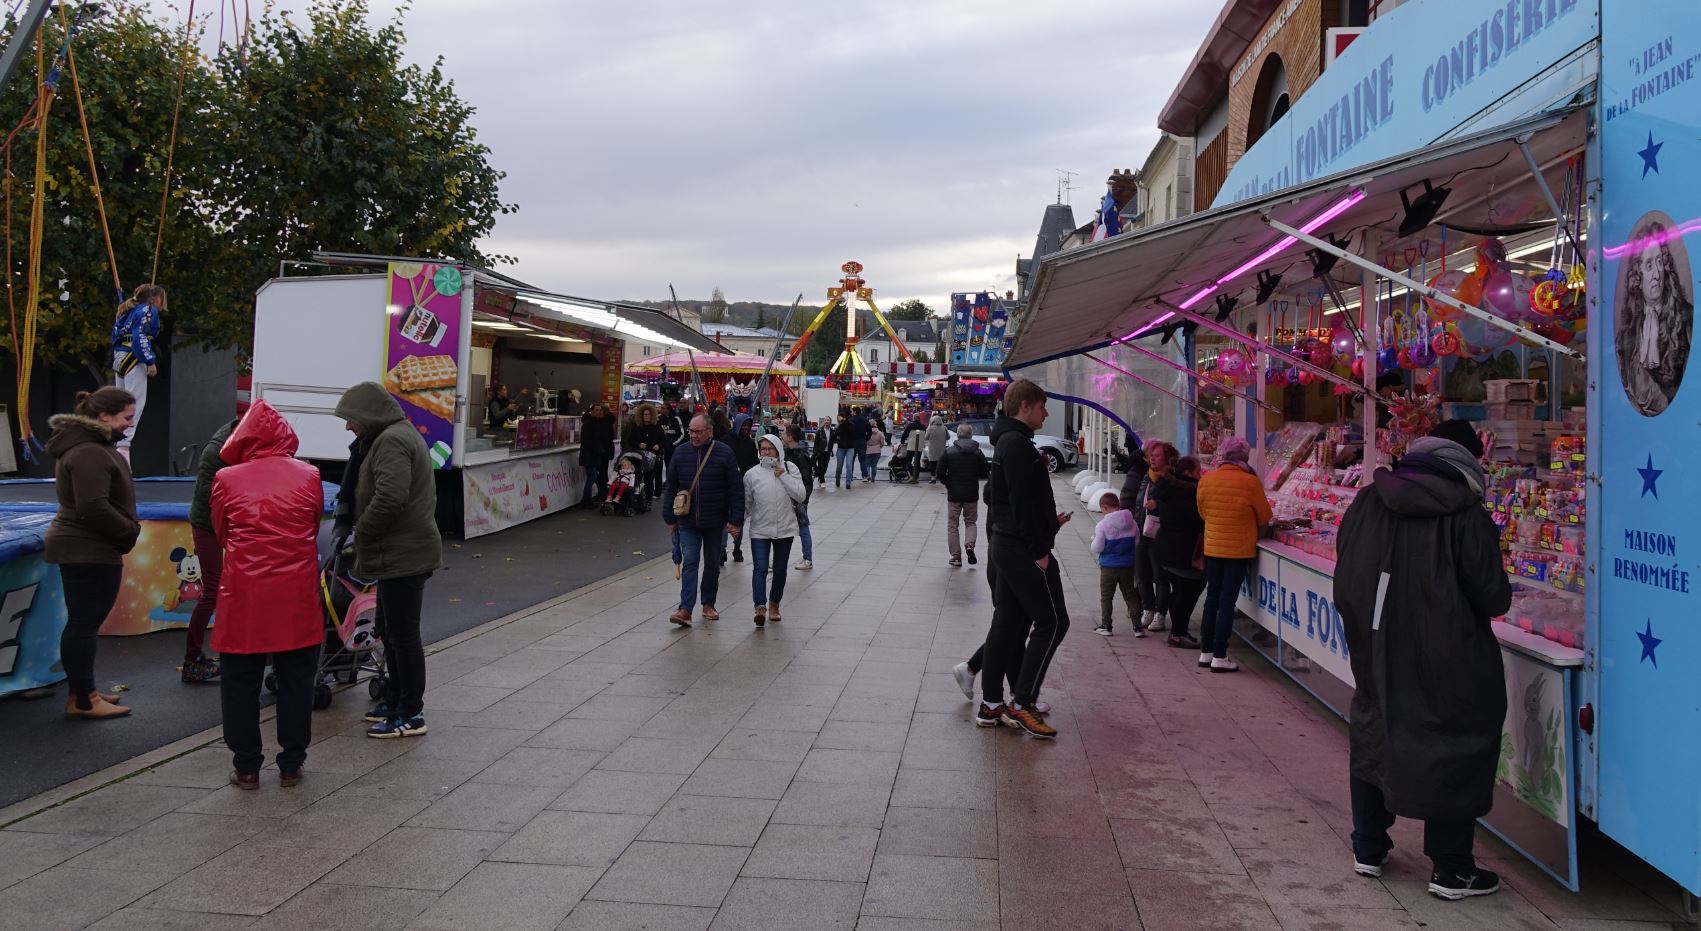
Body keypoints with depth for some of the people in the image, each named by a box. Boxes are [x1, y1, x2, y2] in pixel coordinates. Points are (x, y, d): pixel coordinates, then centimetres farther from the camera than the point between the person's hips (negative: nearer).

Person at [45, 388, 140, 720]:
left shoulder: (90, 445, 15)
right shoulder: (90, 453, -20)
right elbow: (94, 508, -27)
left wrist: (127, 529, 8)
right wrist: (131, 530, -14)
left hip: (79, 547, 11)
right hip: (89, 551, -11)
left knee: (83, 621, 16)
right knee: (84, 622, -4)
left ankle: (83, 692, 26)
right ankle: (82, 700, 2)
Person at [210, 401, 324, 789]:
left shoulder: (227, 480, -2)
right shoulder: (309, 477, 0)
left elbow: (220, 533, 9)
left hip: (243, 594, -1)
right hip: (297, 596, 1)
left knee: (241, 682, 11)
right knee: (295, 681, 10)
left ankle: (246, 766, 16)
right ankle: (291, 764, 17)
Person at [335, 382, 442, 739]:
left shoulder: (391, 441, -16)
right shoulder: (399, 434, 19)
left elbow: (389, 498, -28)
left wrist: (361, 536, -14)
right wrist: (365, 540, 16)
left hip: (402, 555, -11)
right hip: (402, 552, 11)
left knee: (403, 635, -4)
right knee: (390, 630, 20)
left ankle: (411, 715, 3)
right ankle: (395, 699, 31)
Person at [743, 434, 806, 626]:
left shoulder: (790, 469, -1)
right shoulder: (752, 474, -2)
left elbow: (801, 496, -10)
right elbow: (746, 503, 5)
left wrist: (783, 476, -14)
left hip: (785, 528, 1)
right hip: (760, 530, -1)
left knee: (780, 569, 12)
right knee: (760, 568, -13)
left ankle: (774, 604, 28)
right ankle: (761, 607, -19)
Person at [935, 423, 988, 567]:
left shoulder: (949, 452, -7)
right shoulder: (978, 452, -4)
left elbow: (939, 474, -7)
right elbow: (985, 474, -1)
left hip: (953, 494, -1)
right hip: (972, 495, 1)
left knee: (952, 525, 9)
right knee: (970, 522, 18)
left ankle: (956, 557, 7)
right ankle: (970, 545, -8)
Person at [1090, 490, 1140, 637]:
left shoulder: (1103, 525, -15)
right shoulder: (1132, 522, -2)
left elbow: (1096, 549, -12)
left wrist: (1093, 539, 7)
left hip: (1109, 567, -4)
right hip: (1128, 566, 4)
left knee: (1106, 597, 9)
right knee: (1130, 596, 11)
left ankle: (1105, 626, 12)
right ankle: (1137, 627, 9)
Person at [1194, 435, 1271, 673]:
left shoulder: (1205, 479, -3)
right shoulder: (1250, 482, -13)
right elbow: (1263, 521, -3)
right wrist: (1254, 538, 14)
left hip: (1212, 548, 4)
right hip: (1239, 549, -4)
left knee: (1212, 599, 13)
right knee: (1227, 602, 1)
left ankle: (1206, 652, 18)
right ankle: (1219, 657, 3)